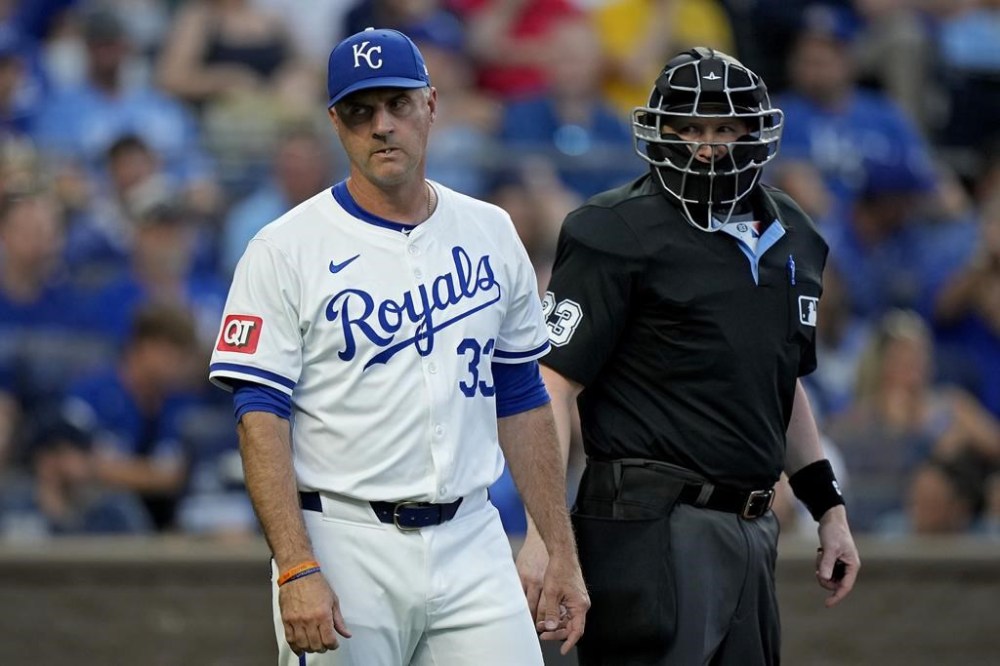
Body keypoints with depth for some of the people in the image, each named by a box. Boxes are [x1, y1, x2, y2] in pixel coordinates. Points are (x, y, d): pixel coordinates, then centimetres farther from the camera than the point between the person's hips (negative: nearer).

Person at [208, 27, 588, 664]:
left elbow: (521, 400, 16)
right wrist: (297, 570, -19)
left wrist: (562, 552, 11)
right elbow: (262, 419, -8)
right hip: (343, 544, -4)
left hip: (471, 541, 4)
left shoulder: (491, 235, 11)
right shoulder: (287, 250, -3)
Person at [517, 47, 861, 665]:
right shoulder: (618, 236, -7)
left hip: (750, 528, 7)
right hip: (656, 524, -7)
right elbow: (554, 385, -11)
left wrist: (829, 506, 24)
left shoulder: (789, 238, 15)